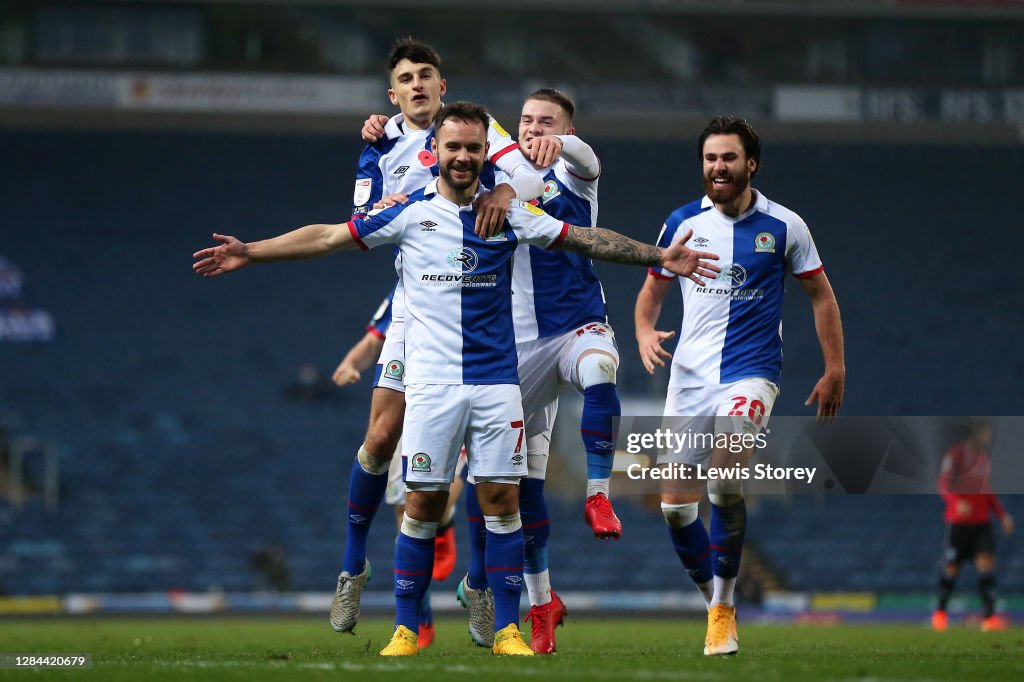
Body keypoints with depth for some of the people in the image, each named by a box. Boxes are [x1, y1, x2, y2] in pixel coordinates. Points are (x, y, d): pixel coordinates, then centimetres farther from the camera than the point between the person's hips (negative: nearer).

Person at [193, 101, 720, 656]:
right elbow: (328, 237, 4)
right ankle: (405, 628, 7)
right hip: (432, 382, -1)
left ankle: (506, 629, 3)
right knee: (422, 504, -2)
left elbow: (586, 240, 10)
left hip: (496, 380, 1)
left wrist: (660, 256, 5)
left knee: (502, 499, -2)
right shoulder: (411, 212, 2)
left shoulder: (508, 213, 5)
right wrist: (248, 252, -1)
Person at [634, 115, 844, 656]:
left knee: (724, 476, -26)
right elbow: (652, 290, 16)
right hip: (689, 377, 3)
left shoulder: (783, 226, 1)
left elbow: (820, 295, 10)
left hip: (751, 373, -3)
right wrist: (645, 332, -5)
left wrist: (834, 371, 6)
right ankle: (716, 601, 16)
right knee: (675, 501, -3)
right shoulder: (683, 223, 6)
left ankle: (722, 606, -15)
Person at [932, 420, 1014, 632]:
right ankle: (940, 612, 25)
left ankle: (989, 616, -19)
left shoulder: (985, 458, 14)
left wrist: (1002, 515, 10)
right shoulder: (956, 454, -5)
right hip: (958, 522, -5)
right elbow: (943, 487, -10)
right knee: (951, 567, 2)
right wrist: (957, 502, -29)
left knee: (986, 563, -12)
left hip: (982, 522, 5)